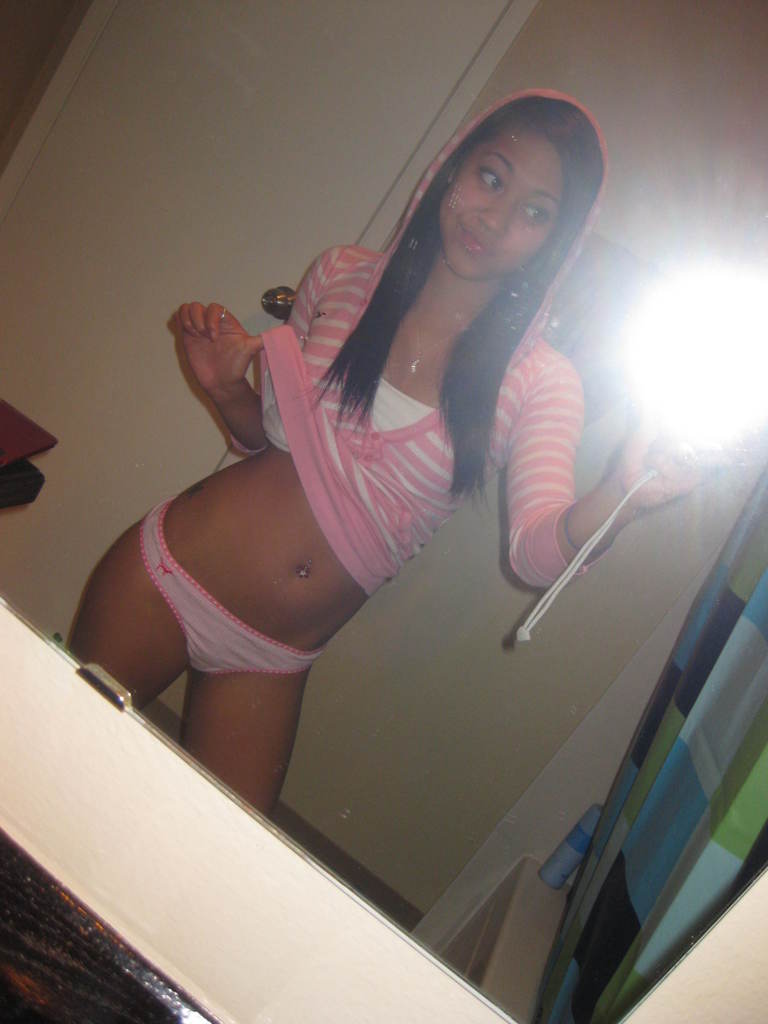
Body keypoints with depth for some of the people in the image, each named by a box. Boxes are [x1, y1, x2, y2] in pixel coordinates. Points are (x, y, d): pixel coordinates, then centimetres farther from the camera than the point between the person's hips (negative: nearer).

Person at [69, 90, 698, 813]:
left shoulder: (538, 382, -10)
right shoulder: (343, 277, -4)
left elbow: (537, 551, -20)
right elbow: (271, 432, 8)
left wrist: (617, 497, -39)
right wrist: (226, 388, -13)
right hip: (167, 572, 1)